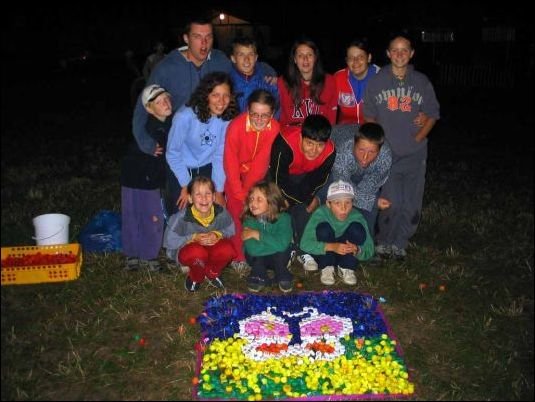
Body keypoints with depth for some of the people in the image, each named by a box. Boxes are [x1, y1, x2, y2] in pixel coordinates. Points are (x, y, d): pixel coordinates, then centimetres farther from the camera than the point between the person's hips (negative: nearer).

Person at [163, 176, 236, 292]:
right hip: (186, 249, -3)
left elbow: (230, 230, -3)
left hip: (211, 249, 3)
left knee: (227, 249, -28)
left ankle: (211, 274, 5)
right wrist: (193, 238, -31)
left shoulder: (221, 212, -18)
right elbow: (169, 241, -21)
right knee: (197, 252, -38)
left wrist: (217, 235, -25)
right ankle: (195, 278, -1)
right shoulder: (182, 217, -26)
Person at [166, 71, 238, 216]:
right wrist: (186, 185, -10)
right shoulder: (185, 116, -27)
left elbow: (220, 155, -8)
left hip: (207, 170, 3)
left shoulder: (227, 118, -16)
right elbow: (173, 153, -16)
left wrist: (219, 190, -7)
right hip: (181, 169, -3)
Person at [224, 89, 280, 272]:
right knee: (236, 212, -7)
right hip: (235, 172, -2)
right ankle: (238, 256, 4)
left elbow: (262, 161, -19)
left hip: (256, 172, 2)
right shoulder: (236, 126, -31)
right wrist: (239, 193, -20)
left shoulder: (275, 128, -23)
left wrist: (248, 190, -19)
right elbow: (230, 162, -23)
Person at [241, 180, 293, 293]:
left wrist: (257, 235, -33)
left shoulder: (283, 218, -22)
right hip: (258, 258, 1)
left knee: (282, 250, -32)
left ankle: (283, 277, -9)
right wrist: (273, 242, -30)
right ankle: (259, 277, -7)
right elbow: (253, 248, -33)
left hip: (278, 257, 0)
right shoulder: (249, 220, -20)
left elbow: (282, 243, -37)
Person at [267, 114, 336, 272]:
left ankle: (302, 250, 6)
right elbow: (280, 181, -33)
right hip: (277, 172, -2)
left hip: (303, 176, 3)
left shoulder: (330, 151, -28)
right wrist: (310, 200, -25)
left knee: (301, 208, -13)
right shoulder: (285, 143, -42)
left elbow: (318, 180, -11)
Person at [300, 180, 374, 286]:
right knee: (323, 228, -28)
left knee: (357, 228, -24)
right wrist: (331, 246, -45)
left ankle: (346, 268, -8)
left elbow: (369, 251, -17)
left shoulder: (357, 217, -21)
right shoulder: (320, 213, -25)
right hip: (324, 255, -1)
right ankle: (327, 268, -10)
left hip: (346, 256, 1)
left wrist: (356, 250, -41)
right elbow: (305, 244, -31)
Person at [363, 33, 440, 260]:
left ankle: (398, 244, 20)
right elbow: (369, 116, 9)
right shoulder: (377, 81, 4)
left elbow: (432, 115, 11)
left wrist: (417, 138, -1)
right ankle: (383, 242, 15)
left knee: (411, 203, 2)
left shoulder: (422, 82, 6)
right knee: (391, 202, -8)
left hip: (415, 153, 2)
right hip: (386, 152, -2)